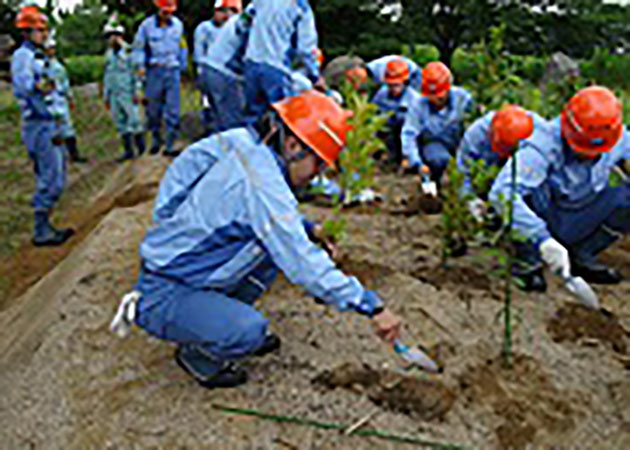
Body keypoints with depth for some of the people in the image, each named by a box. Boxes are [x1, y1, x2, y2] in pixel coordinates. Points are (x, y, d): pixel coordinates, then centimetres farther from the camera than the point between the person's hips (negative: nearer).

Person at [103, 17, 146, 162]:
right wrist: (106, 96, 16)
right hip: (114, 95, 6)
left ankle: (140, 144, 18)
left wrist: (137, 92, -14)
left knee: (134, 120, -5)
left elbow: (137, 73, -9)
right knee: (121, 123, 5)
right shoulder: (109, 55, 14)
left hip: (128, 94, -6)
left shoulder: (129, 52, -6)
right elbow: (107, 76, 18)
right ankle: (128, 151, 10)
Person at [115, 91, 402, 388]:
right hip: (162, 296, -9)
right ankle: (196, 353, 3)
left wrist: (308, 230, 4)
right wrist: (371, 306, -25)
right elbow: (303, 264, -30)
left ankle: (226, 319, 16)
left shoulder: (244, 145, -2)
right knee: (250, 331, -30)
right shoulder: (262, 182, -28)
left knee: (280, 241, 6)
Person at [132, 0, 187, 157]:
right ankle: (156, 139, 25)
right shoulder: (147, 25, 1)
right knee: (153, 109, 5)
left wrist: (182, 65, 12)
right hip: (155, 70, -1)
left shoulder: (178, 24, 8)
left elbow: (182, 46, 16)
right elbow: (138, 47, 4)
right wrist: (140, 65, -6)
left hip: (173, 70, 1)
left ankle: (170, 146, 1)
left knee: (173, 110, -4)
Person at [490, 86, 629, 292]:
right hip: (542, 225, -5)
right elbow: (502, 193, -42)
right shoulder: (543, 145, -30)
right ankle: (529, 263, -11)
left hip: (577, 226, 5)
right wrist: (542, 239, -49)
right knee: (533, 191, -35)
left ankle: (580, 257, 1)